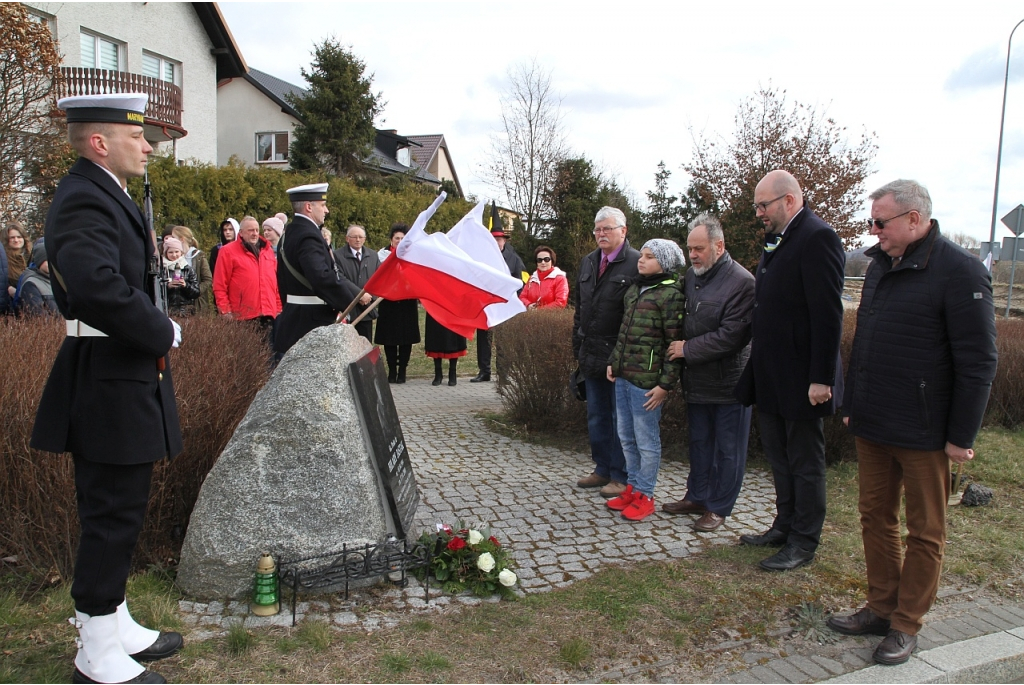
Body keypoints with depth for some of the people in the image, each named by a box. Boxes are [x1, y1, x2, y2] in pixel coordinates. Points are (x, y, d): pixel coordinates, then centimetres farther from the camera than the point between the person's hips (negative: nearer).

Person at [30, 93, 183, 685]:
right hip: (109, 386, -11)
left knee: (119, 513, 19)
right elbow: (100, 287, -32)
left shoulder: (108, 196, 17)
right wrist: (163, 332, -19)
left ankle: (116, 627, 35)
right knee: (112, 516, 0)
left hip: (125, 380, 11)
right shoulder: (84, 200, -17)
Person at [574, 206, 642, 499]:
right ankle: (603, 470, 29)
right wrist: (578, 348, 13)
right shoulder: (588, 263, 13)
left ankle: (621, 477, 16)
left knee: (620, 419, 3)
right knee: (596, 417, 15)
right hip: (592, 356, 7)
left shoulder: (636, 263, -10)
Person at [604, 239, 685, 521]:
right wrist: (614, 362, 16)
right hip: (623, 376, 8)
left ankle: (644, 495, 16)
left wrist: (666, 384, -15)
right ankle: (633, 486, 30)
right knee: (626, 437, 16)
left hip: (647, 380, -8)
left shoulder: (671, 295, -10)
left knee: (646, 440, 3)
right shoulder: (633, 290, 13)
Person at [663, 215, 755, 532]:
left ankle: (718, 507, 18)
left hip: (728, 382, -7)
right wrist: (676, 347, 2)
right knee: (699, 442, 18)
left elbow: (731, 335, -22)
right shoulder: (691, 277, 7)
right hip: (697, 379, 7)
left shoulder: (741, 282, -16)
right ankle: (696, 496, 32)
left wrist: (688, 349, -17)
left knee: (727, 449, 7)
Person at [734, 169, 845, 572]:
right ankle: (784, 527, 34)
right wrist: (756, 368, 14)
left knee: (805, 463, 6)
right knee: (779, 459, 19)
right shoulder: (776, 241, 13)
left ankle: (803, 544, 19)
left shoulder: (817, 238, -16)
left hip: (800, 381, -9)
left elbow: (828, 315, -21)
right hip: (771, 379, 9)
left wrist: (821, 378, -22)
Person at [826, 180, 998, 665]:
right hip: (871, 426, 7)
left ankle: (906, 626, 20)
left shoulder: (960, 271, -13)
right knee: (876, 518, 15)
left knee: (924, 532, 9)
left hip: (923, 433, -7)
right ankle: (881, 609, 29)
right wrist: (851, 405, 16)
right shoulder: (879, 266, 9)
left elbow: (977, 362, -14)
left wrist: (962, 436, -13)